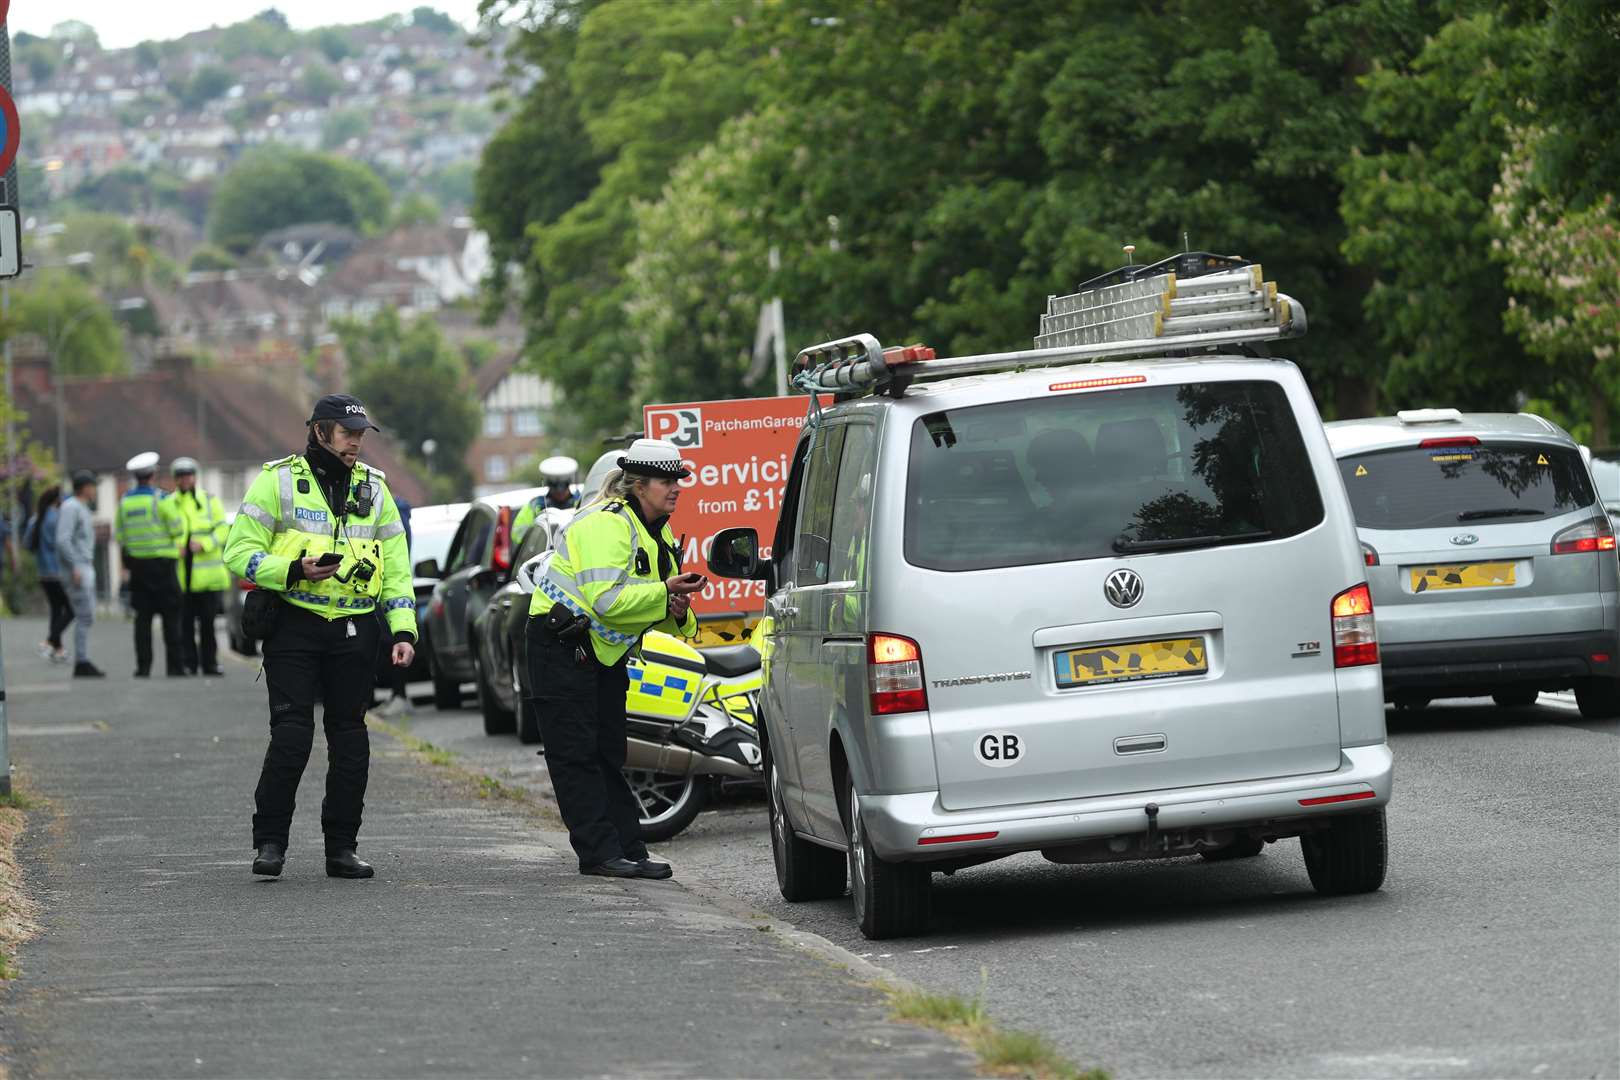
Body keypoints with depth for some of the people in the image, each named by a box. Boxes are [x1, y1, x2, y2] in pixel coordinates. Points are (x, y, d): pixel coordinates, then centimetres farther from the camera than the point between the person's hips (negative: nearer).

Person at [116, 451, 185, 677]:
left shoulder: (124, 501, 5)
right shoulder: (160, 498, -10)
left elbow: (120, 536, 9)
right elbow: (176, 529, -8)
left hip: (137, 563, 4)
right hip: (162, 563, -4)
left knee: (142, 616, 6)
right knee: (170, 616, 0)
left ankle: (143, 666, 2)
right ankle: (174, 665, -3)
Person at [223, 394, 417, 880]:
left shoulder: (373, 488, 13)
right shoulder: (278, 481, 0)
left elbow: (396, 568, 14)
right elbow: (240, 552, -4)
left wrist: (404, 631, 3)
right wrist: (295, 571, -19)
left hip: (355, 631, 4)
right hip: (294, 625, -4)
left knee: (349, 738, 4)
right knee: (292, 735, -11)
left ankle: (342, 846, 12)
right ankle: (269, 841, -1)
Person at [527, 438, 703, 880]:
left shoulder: (658, 533, 11)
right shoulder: (605, 523, -20)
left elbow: (653, 605, 16)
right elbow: (605, 599, -29)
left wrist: (676, 611, -7)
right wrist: (664, 592, -27)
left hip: (605, 652, 10)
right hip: (563, 647, -10)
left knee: (609, 756, 10)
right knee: (577, 756, -7)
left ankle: (629, 850, 10)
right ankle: (599, 852, -9)